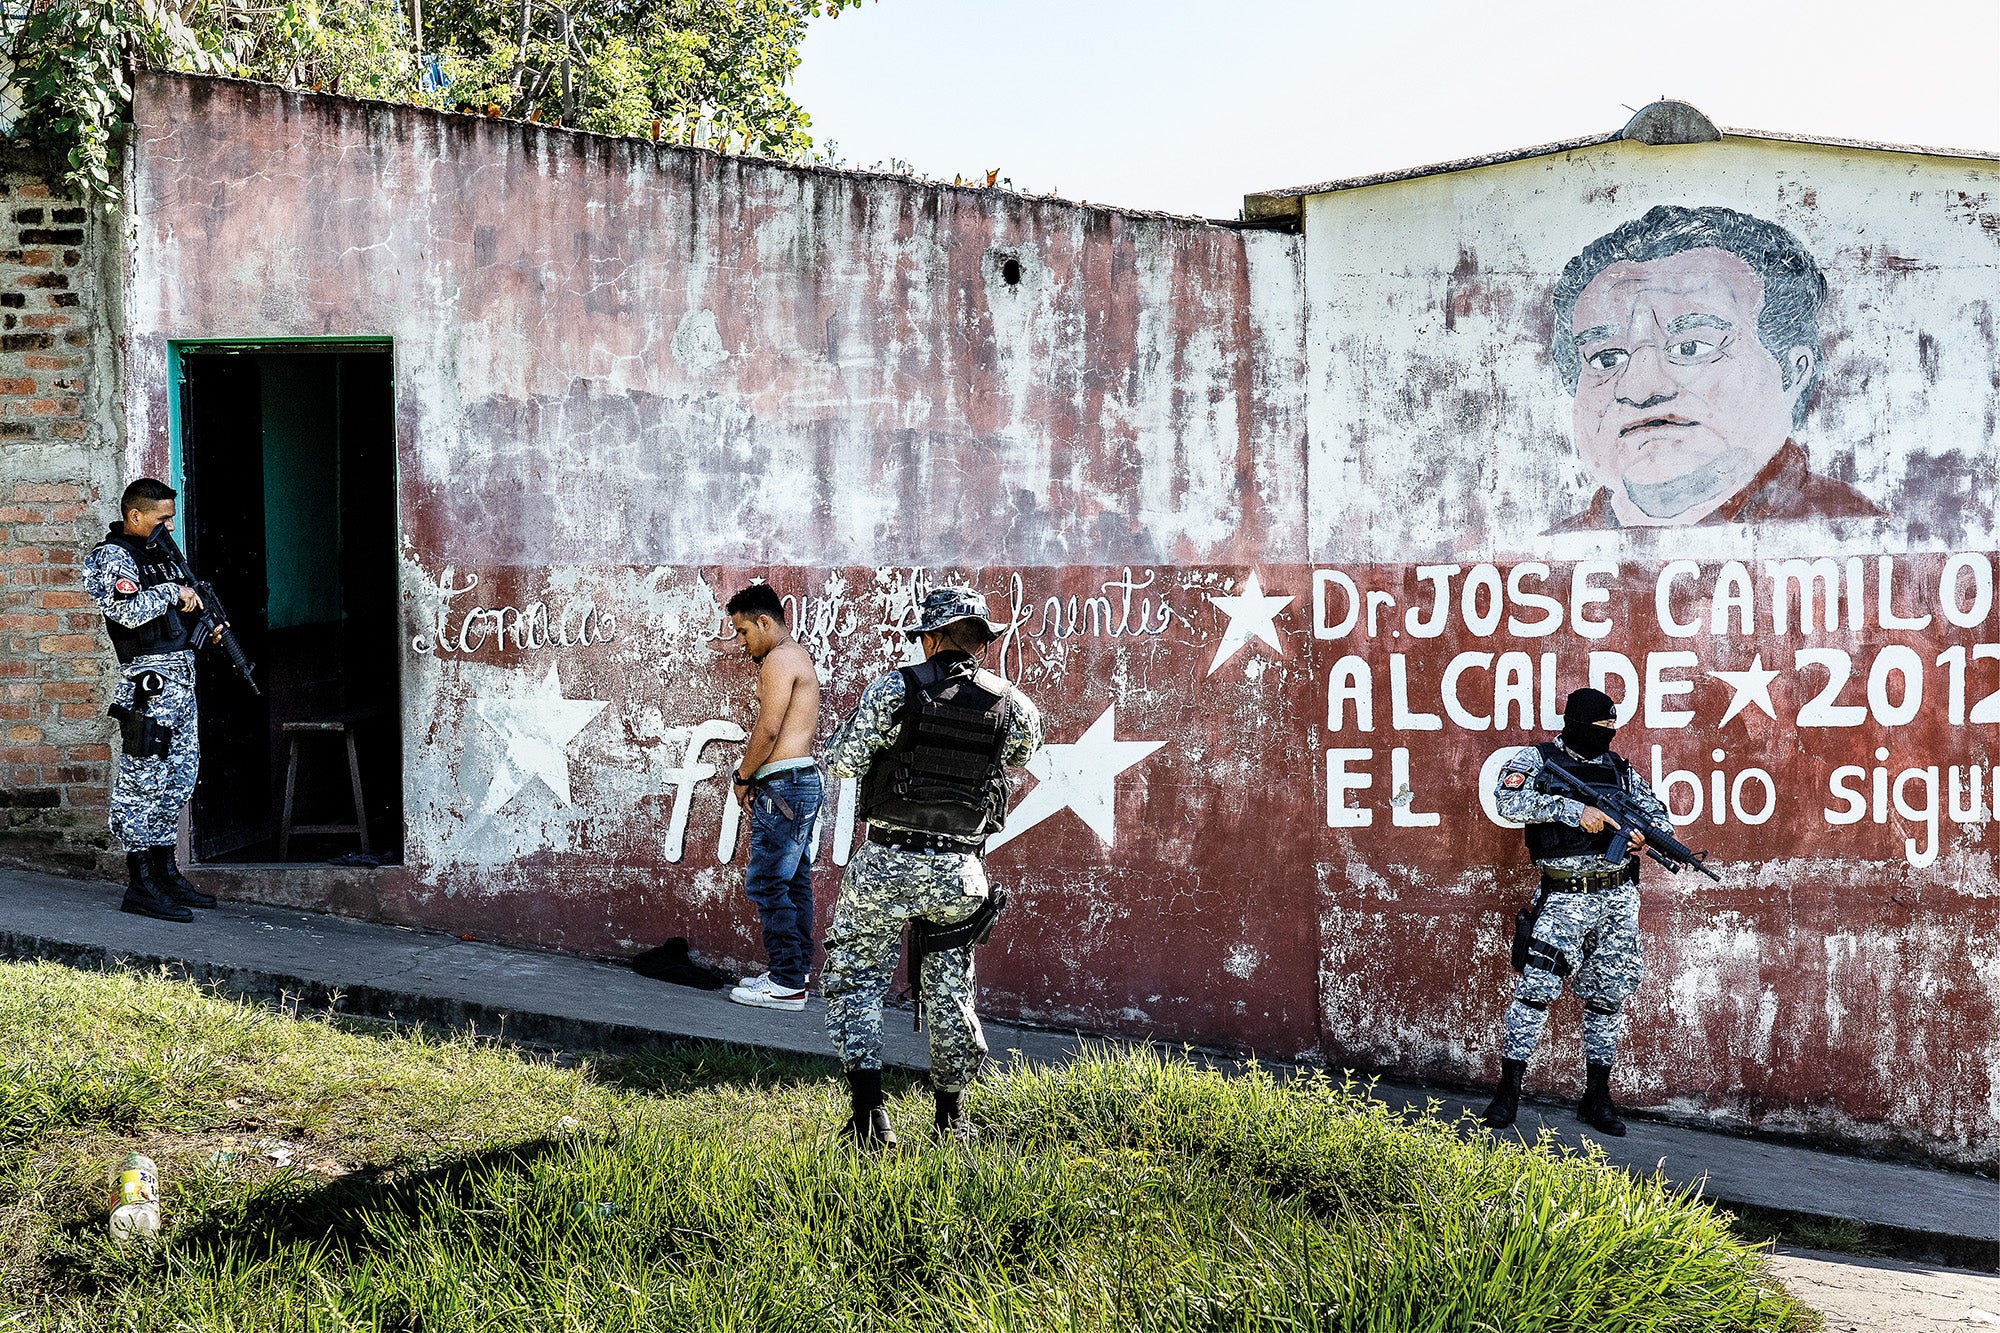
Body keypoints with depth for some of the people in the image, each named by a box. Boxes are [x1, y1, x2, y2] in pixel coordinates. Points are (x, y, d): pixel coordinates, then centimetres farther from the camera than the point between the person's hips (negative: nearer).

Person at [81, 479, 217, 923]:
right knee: (144, 778, -7)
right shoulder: (110, 557, -8)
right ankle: (139, 884, -5)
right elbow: (131, 610, -23)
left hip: (180, 677, 10)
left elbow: (188, 599, 31)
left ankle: (165, 873, 20)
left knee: (177, 780, 13)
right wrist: (173, 593, -11)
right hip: (148, 679, -10)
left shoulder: (160, 555, 19)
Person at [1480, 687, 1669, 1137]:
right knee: (1535, 992, -11)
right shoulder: (1538, 759, -2)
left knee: (1606, 998, 9)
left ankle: (1597, 1099, 18)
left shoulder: (1619, 768, 12)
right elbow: (1508, 800, -20)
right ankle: (1508, 1095, -3)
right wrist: (1573, 810, -26)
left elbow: (1657, 810, 19)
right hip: (1565, 900, -5)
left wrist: (1647, 835, -5)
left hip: (1619, 898, 5)